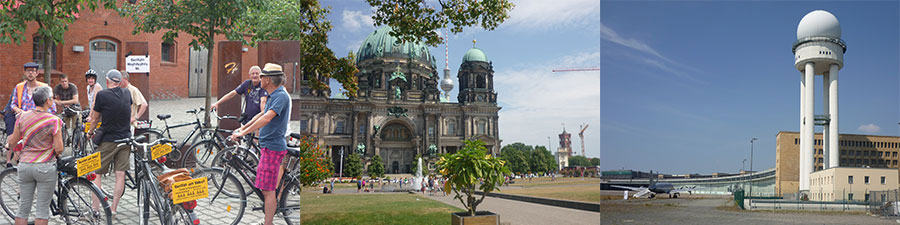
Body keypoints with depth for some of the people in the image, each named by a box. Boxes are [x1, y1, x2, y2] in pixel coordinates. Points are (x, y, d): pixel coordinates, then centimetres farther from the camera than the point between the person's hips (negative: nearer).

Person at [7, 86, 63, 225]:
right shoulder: (54, 120, -12)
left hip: (25, 166, 4)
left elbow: (12, 142, 8)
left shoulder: (22, 117, 0)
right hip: (45, 167, -4)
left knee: (23, 207, 13)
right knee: (42, 208, 4)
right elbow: (59, 148, -13)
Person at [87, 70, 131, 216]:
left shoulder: (102, 95, -9)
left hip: (108, 139, -4)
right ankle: (113, 209, 8)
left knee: (97, 174, 6)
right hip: (125, 138, 4)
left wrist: (90, 133, 19)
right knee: (120, 174, 4)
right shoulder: (127, 93, 4)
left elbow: (95, 119, 0)